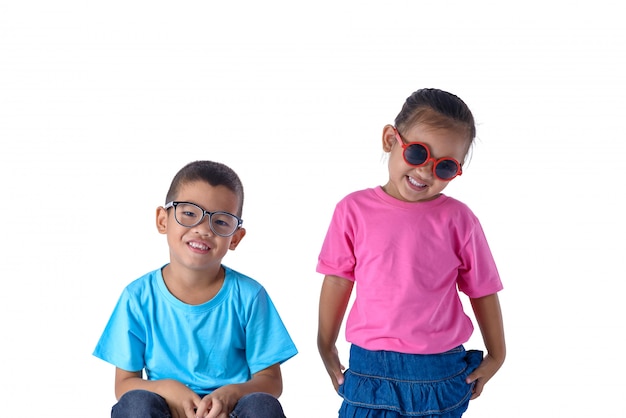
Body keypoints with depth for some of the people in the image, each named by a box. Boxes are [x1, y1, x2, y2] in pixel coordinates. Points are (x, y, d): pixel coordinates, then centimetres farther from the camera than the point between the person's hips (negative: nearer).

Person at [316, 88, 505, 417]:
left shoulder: (458, 219, -4)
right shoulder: (354, 210, -1)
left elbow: (482, 290, 5)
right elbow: (338, 280, 6)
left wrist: (496, 356, 11)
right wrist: (326, 349, 14)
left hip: (440, 377, -1)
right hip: (369, 371, 1)